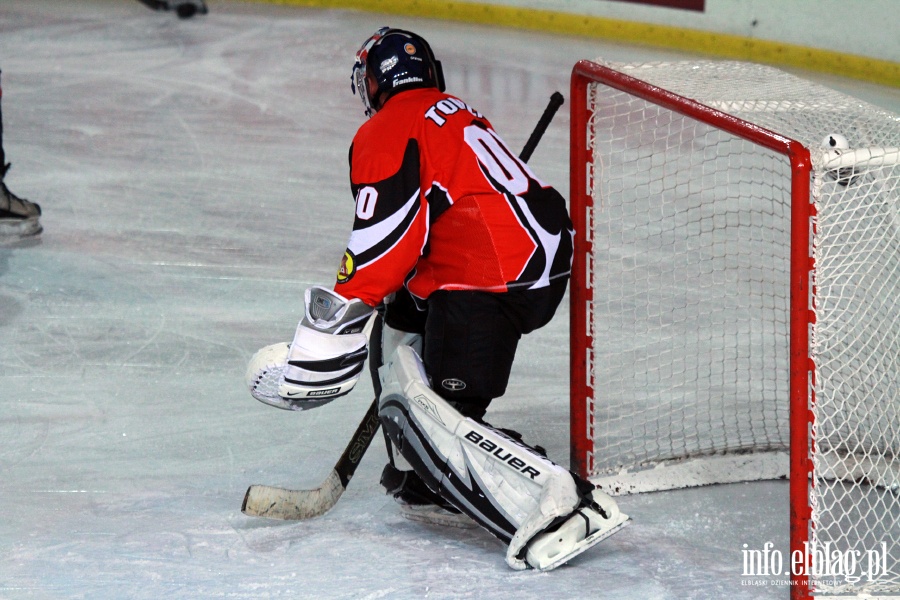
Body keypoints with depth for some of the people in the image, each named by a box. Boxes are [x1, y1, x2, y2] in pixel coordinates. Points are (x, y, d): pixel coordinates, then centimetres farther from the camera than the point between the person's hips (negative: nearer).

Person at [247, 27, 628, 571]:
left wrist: (337, 315, -10)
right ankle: (428, 485, 24)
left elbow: (385, 235, -14)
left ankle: (558, 504, -28)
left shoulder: (387, 133, -1)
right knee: (405, 319, 27)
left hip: (491, 281, -10)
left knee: (437, 413, -13)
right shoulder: (458, 114, 28)